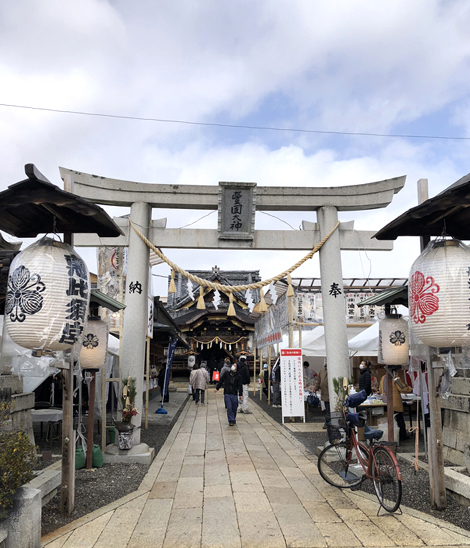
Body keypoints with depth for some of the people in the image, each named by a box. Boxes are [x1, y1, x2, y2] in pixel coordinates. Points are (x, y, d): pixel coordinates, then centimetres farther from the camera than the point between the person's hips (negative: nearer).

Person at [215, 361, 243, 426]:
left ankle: (233, 419, 28)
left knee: (234, 408, 7)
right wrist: (217, 388, 12)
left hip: (234, 394, 0)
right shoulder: (226, 373, 4)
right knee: (229, 408, -6)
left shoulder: (238, 376, 1)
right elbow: (221, 381, 11)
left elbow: (240, 386, 0)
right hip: (227, 394, 0)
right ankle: (231, 420, 0)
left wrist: (240, 394, -5)